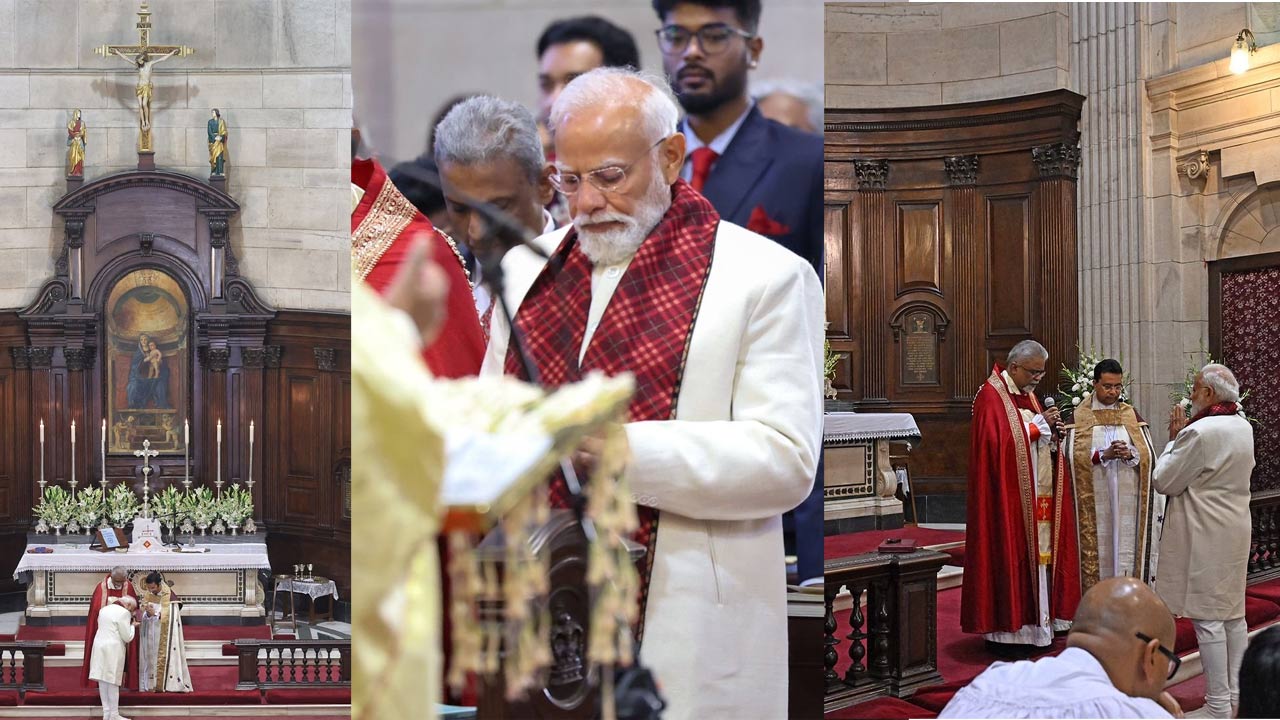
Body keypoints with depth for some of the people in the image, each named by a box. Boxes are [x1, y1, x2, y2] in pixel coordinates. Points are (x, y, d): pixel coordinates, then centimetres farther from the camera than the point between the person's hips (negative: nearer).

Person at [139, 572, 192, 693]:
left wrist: (154, 613, -22)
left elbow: (170, 617, -15)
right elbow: (144, 616, 4)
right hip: (151, 635, 5)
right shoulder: (147, 596, 2)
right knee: (151, 657, 2)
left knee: (164, 657, -5)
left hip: (165, 636, -4)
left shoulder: (170, 597, -13)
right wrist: (148, 614, -19)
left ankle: (164, 684, -4)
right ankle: (151, 684, 5)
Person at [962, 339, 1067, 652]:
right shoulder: (992, 396, -12)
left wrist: (1050, 429, 0)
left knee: (1031, 553, 9)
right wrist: (1039, 424, -15)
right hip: (1008, 495, -9)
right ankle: (1005, 630, -3)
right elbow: (1001, 441, -22)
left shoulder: (1026, 393, 16)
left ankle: (1030, 624, 14)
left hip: (1034, 494, 9)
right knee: (1008, 555, -7)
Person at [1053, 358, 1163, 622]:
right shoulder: (1078, 417, 3)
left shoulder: (1132, 416, 11)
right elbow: (1073, 457, -6)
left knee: (1126, 548, 0)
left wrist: (1131, 454, -14)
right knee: (1096, 548, -3)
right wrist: (1104, 455, -17)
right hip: (1093, 502, -2)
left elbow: (1149, 455, 6)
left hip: (1128, 500, 2)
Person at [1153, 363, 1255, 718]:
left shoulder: (1199, 432, -21)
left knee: (1207, 618, -3)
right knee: (1233, 614, 14)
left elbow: (1164, 480, -14)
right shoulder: (1243, 427, 6)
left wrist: (1174, 438, -2)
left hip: (1204, 536, -9)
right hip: (1235, 532, 9)